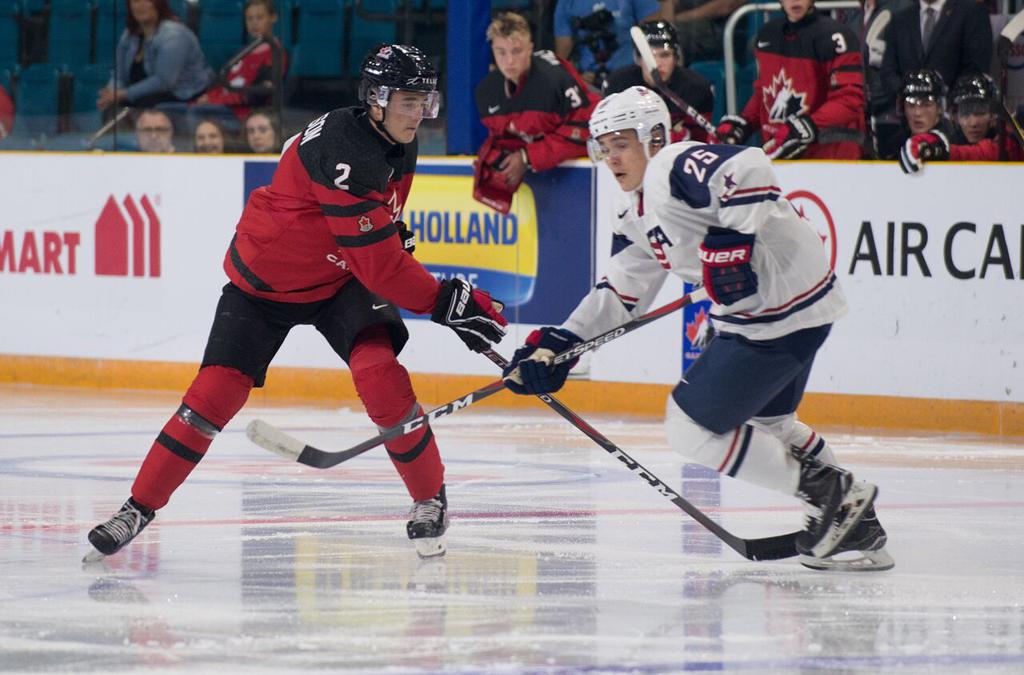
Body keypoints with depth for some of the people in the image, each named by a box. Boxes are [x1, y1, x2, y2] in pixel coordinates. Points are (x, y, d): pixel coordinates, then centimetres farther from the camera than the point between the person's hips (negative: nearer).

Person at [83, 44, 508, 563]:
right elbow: (375, 262, -32)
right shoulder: (343, 151, -33)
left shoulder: (398, 147, -6)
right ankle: (139, 508, 7)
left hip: (341, 280, 5)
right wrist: (445, 302, -30)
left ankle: (430, 499, -5)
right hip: (265, 280, -5)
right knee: (216, 391, -7)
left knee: (379, 371, -19)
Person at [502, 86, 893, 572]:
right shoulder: (635, 208, 14)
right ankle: (854, 518, 37)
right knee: (764, 421, 28)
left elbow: (749, 168, -35)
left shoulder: (674, 168, -18)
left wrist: (731, 240, -36)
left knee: (694, 427, -6)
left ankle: (831, 496, 3)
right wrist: (558, 345, 10)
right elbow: (621, 291, 17)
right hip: (750, 315, 11)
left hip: (786, 308, -11)